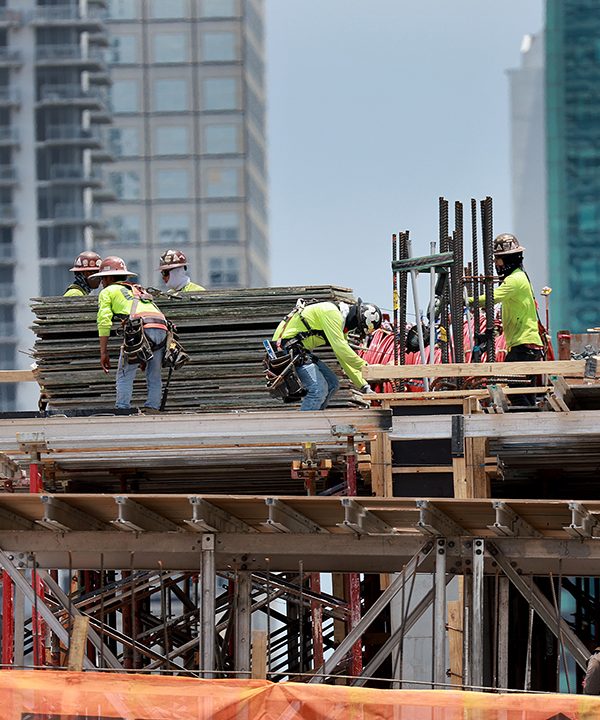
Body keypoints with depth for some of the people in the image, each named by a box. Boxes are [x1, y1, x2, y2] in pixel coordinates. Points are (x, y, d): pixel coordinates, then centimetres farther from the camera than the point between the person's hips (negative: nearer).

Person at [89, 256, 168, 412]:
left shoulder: (108, 291, 18)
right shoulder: (139, 290, 37)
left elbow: (104, 322, 6)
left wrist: (103, 353, 7)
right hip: (162, 327, 5)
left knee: (125, 376, 3)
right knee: (154, 378, 14)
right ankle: (152, 409, 6)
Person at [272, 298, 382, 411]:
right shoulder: (332, 313, -17)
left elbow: (345, 359, 17)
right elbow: (340, 347, -24)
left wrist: (363, 386, 11)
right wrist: (364, 367, -19)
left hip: (301, 350, 10)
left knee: (332, 384, 8)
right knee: (319, 389, -19)